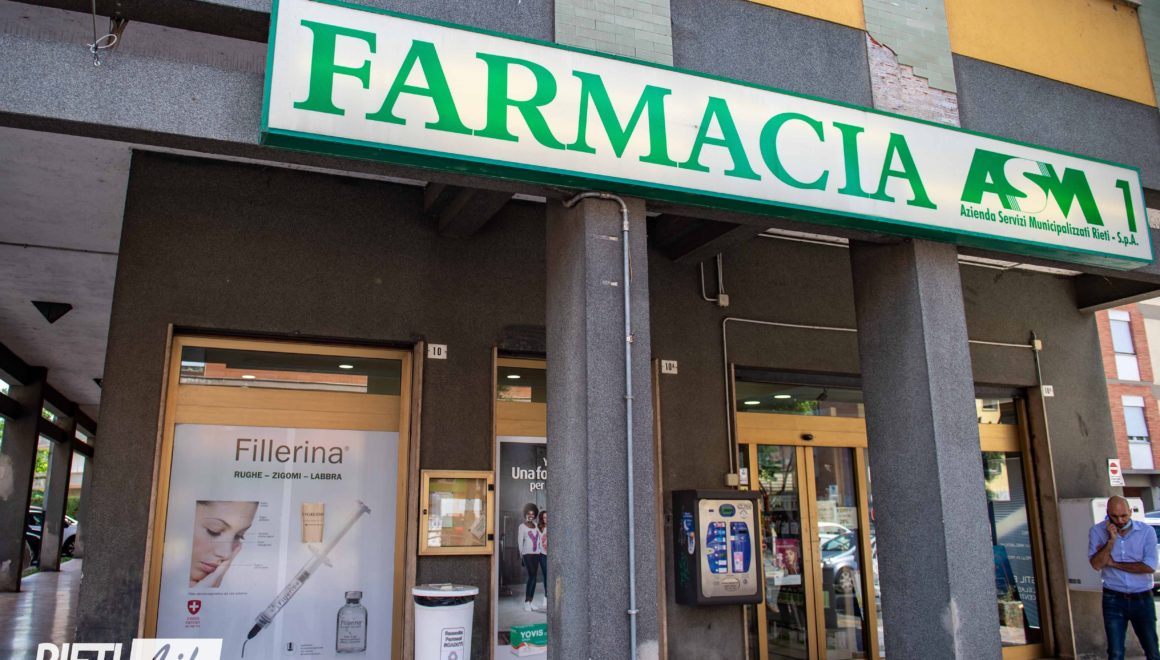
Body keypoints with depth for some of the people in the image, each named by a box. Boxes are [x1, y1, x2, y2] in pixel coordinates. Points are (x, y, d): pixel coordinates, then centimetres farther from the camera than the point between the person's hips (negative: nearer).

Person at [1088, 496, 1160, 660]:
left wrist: (1114, 563, -11)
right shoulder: (1098, 531, -3)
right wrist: (1111, 540, -20)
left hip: (1142, 599, 0)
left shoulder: (1146, 531, -4)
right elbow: (1096, 564, -13)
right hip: (1114, 600, 0)